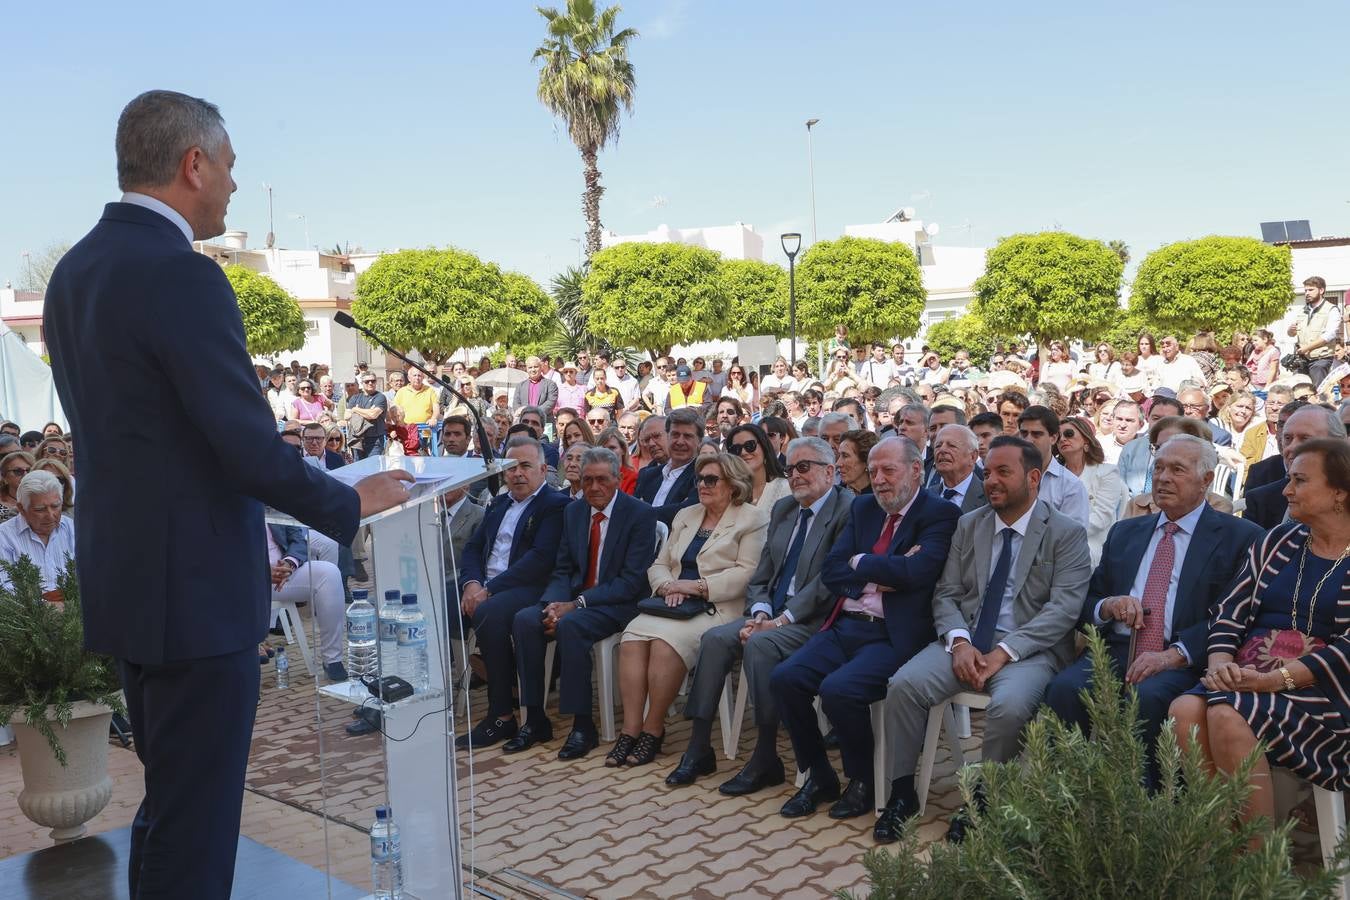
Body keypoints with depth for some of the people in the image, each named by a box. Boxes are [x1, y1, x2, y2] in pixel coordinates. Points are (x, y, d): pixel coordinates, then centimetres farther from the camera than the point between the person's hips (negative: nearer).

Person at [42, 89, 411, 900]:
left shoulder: (75, 270, 9)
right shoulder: (183, 276, -20)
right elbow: (252, 450, -22)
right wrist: (352, 504, -5)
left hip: (125, 580, 10)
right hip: (194, 591, -9)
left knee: (168, 801, 23)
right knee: (196, 828, 4)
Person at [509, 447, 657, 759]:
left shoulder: (640, 514, -9)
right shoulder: (573, 512, 10)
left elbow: (632, 581, -16)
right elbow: (562, 570, 10)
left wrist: (576, 604, -21)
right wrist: (554, 602, -13)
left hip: (619, 604, -6)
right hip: (574, 599, 6)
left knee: (570, 626, -33)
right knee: (524, 620, -19)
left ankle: (583, 726, -22)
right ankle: (535, 720, -10)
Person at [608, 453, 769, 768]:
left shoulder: (753, 519, 1)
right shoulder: (685, 516, 22)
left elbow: (747, 573, -10)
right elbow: (659, 564, 19)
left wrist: (698, 585, -15)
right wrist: (668, 586, -4)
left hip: (718, 608, -6)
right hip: (675, 605, 6)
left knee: (667, 641, -31)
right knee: (633, 637, -23)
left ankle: (653, 730, -15)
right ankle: (631, 730, -21)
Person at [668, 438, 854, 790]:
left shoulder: (847, 510, -9)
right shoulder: (782, 509, 16)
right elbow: (762, 575, 14)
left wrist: (782, 619, -19)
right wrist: (760, 613, -5)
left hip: (813, 619, -7)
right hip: (773, 614, 7)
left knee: (759, 644, -30)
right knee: (715, 638, -14)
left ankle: (766, 760, -19)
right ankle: (699, 749, -7)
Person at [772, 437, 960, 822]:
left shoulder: (940, 514, -3)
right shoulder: (863, 508, 16)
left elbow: (917, 572, -20)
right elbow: (831, 572, 7)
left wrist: (861, 563, -5)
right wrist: (885, 574, -8)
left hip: (893, 636, -6)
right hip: (844, 627, 6)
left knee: (838, 689, -28)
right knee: (784, 678, -14)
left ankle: (863, 782, 1)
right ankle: (818, 778, 7)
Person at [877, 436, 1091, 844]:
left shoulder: (1067, 533, 0)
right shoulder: (969, 525, 13)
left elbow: (1063, 608, -10)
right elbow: (945, 595, 10)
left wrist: (1004, 652, -20)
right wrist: (959, 642, -11)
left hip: (1029, 649, -4)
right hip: (966, 640, 4)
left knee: (1009, 705, -34)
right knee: (904, 684, -21)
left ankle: (982, 800, -9)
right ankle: (902, 792, -4)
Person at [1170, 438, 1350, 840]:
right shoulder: (1277, 542, 18)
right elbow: (1229, 612, 11)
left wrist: (1275, 679, -19)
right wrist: (1220, 664, -8)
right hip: (1246, 680, 5)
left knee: (1227, 715, -33)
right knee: (1186, 709, -28)